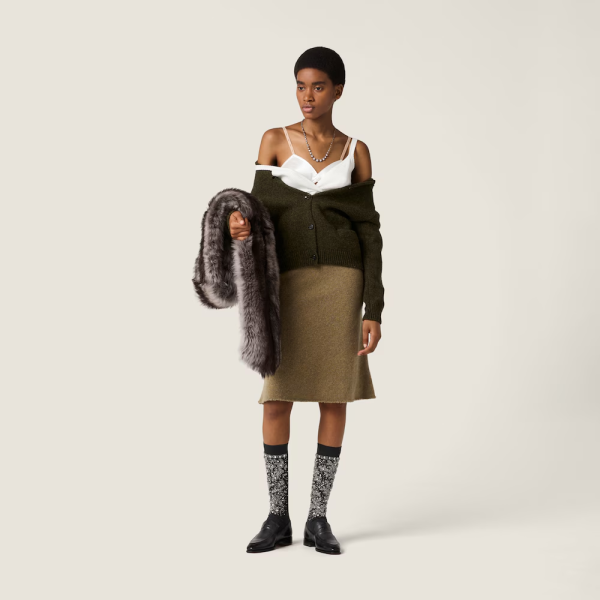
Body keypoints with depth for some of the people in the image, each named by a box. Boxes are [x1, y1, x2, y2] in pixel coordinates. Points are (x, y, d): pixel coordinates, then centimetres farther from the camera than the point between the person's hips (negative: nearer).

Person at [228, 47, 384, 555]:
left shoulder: (356, 151, 9)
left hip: (341, 281, 0)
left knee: (335, 398, 2)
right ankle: (278, 519, 10)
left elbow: (368, 232, 5)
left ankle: (318, 518, 13)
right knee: (277, 400, -3)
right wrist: (241, 226, -28)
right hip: (288, 283, 0)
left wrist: (374, 311, -2)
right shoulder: (275, 141, 7)